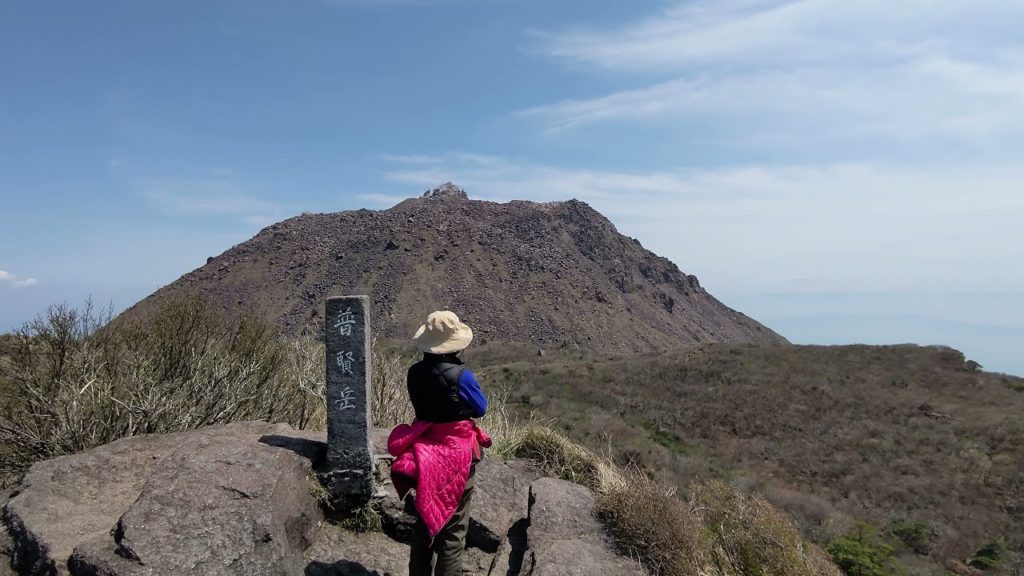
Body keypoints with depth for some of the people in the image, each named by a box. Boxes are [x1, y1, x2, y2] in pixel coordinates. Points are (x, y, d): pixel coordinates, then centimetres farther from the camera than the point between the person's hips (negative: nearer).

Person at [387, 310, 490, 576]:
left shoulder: (415, 373, -7)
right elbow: (481, 408, -7)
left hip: (425, 451, 5)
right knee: (453, 525, 9)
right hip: (457, 454, -5)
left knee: (425, 518, 22)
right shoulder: (460, 375, -23)